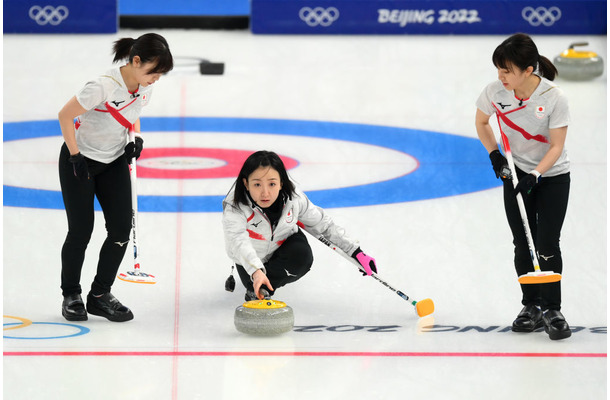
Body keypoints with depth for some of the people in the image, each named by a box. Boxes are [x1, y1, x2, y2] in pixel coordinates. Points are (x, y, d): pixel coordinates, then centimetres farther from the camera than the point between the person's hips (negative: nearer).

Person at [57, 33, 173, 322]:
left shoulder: (145, 86, -10)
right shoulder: (104, 87, -32)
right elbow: (65, 115, -21)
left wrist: (137, 139, -6)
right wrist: (75, 156, -18)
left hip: (114, 161, 6)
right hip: (81, 160, -6)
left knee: (121, 228, -2)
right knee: (81, 231, -2)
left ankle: (100, 295, 12)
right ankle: (71, 295, 18)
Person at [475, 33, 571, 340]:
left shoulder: (553, 97, -25)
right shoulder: (496, 92, -17)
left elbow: (557, 145, -19)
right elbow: (481, 122, 4)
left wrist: (535, 175, -28)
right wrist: (494, 154, -6)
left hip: (552, 176, -3)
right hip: (516, 173, 3)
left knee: (547, 245, -8)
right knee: (523, 244, 6)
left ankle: (551, 310, 3)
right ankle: (531, 307, 19)